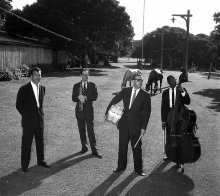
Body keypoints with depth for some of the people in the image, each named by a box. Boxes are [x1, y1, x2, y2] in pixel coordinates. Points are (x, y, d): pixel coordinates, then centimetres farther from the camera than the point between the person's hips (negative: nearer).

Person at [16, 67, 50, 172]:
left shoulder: (42, 88, 5)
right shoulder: (24, 89, -12)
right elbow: (18, 105, -4)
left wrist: (40, 113, 13)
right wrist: (26, 116, 2)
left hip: (39, 119, 5)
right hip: (28, 120, -5)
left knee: (40, 141, 14)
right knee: (26, 143, 3)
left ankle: (41, 161, 29)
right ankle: (24, 165, 14)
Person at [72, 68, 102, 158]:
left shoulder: (92, 85, 3)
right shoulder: (76, 86, 9)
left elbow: (95, 97, -8)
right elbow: (73, 98, 2)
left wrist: (85, 97, -19)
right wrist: (79, 97, -18)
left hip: (88, 110, -2)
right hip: (79, 110, 3)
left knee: (91, 131, -3)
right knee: (81, 130, 11)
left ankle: (94, 150, 3)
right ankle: (84, 147, 26)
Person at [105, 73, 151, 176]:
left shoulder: (145, 96, -3)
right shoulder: (125, 91, 4)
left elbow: (147, 112, -3)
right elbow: (114, 100, 13)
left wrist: (143, 127, -8)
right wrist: (107, 112, 12)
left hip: (136, 125, -2)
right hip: (124, 123, 3)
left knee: (136, 147, 5)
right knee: (122, 146, 11)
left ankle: (138, 168, 21)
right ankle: (121, 166, 27)